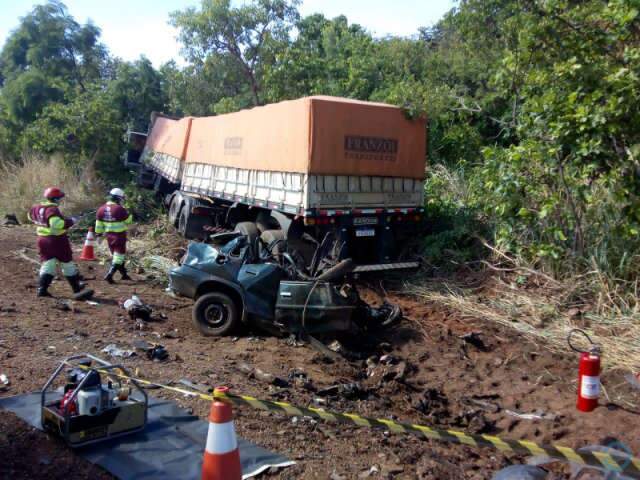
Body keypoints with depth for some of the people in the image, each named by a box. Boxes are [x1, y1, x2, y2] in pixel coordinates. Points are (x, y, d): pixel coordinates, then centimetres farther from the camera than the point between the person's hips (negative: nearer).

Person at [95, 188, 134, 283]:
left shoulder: (101, 209, 2)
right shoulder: (119, 209, -18)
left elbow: (99, 225, 6)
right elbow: (129, 221, -6)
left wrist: (99, 235, 15)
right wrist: (129, 214, 10)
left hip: (109, 235, 7)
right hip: (119, 236, -7)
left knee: (115, 255, 18)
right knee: (119, 256, 0)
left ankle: (124, 274, 29)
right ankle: (109, 275, -10)